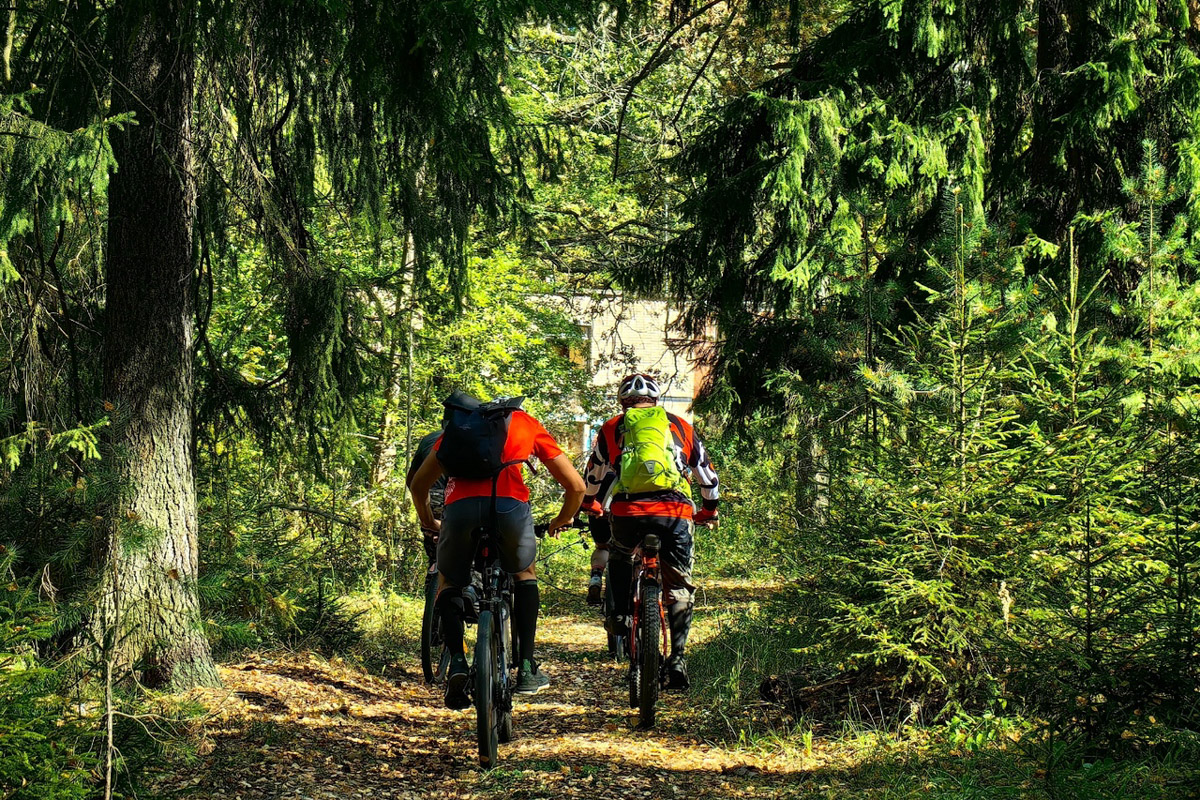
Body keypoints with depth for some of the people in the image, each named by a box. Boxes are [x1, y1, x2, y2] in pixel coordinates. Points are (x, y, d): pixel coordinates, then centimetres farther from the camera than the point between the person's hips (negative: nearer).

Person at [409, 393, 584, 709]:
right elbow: (576, 485, 29)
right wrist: (562, 521, 48)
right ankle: (526, 668, 22)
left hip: (461, 506, 0)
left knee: (449, 583, 27)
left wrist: (429, 523, 49)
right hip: (511, 505, 0)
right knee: (524, 574, 31)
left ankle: (457, 663, 4)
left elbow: (419, 483, 31)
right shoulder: (527, 424, 31)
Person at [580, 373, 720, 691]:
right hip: (675, 512, 0)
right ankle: (678, 657, -2)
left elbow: (594, 474, 32)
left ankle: (621, 614, 18)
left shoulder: (612, 428, 18)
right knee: (679, 587, 8)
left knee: (620, 558, 32)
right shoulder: (680, 427, 21)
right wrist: (709, 510, 45)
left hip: (627, 511, 0)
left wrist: (590, 506, 50)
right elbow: (707, 475, 29)